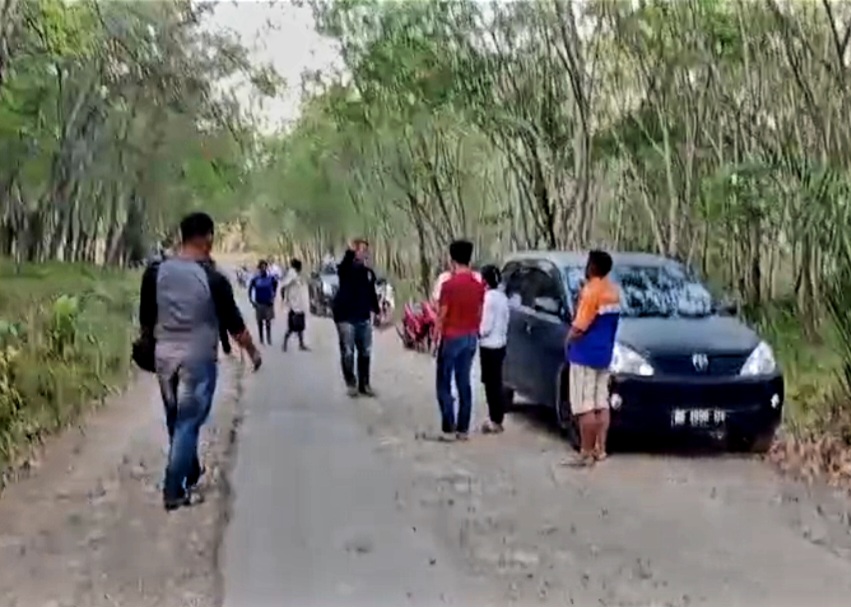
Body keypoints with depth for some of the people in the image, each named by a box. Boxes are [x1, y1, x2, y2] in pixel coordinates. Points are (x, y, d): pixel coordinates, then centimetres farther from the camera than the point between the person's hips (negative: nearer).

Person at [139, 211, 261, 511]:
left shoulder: (155, 272, -3)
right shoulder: (213, 279, -14)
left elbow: (145, 320, 5)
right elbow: (234, 324, -6)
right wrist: (253, 352, 9)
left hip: (164, 355, 5)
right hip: (198, 358, -5)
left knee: (176, 422, 19)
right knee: (188, 423, 3)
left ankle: (190, 474, 35)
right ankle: (174, 492, 5)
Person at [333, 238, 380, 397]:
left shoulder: (369, 272, 10)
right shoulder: (347, 268, -7)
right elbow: (343, 265, -33)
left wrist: (377, 310, 12)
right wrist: (351, 252, -51)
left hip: (364, 317, 5)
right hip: (345, 316, -5)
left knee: (365, 352, 9)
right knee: (347, 352, 0)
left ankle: (364, 384, 18)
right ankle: (351, 383, 11)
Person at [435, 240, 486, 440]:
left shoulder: (449, 285, -15)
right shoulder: (478, 285, 3)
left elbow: (442, 315, -12)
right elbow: (479, 314, 8)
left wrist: (437, 337, -2)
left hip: (451, 337, -6)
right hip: (470, 337, 6)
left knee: (444, 383, 4)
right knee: (464, 383, 9)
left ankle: (448, 427, 0)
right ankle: (463, 429, 10)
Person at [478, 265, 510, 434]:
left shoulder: (488, 297, -18)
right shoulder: (502, 297, 8)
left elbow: (485, 327, -18)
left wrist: (475, 332, -2)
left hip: (489, 346, -9)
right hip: (500, 344, 9)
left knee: (491, 384, -3)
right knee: (496, 383, 13)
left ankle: (495, 421, 1)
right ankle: (496, 419, 19)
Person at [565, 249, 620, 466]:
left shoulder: (591, 291, -18)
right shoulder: (613, 291, 10)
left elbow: (578, 329, -18)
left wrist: (569, 338, 0)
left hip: (585, 355, -9)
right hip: (604, 354, 9)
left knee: (585, 407, -6)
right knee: (601, 404, 11)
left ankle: (586, 453, -4)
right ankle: (600, 449, 15)